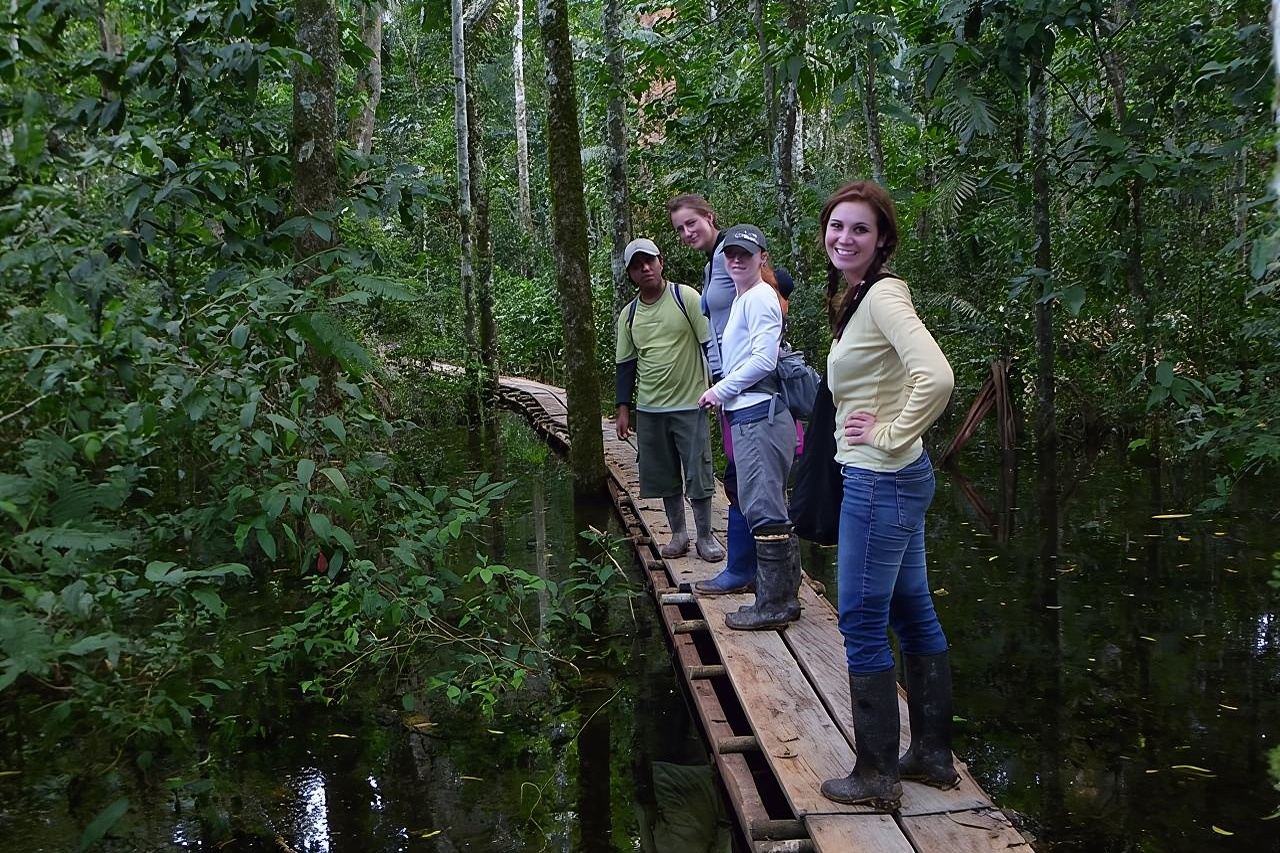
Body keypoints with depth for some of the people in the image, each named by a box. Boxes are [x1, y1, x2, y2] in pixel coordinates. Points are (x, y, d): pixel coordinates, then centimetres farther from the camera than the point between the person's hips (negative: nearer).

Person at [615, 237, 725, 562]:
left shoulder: (685, 297, -6)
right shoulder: (628, 315, 7)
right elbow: (625, 364, 12)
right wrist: (623, 408, 7)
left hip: (690, 404, -4)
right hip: (649, 409, 4)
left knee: (698, 473, -1)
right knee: (664, 475, 9)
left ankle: (705, 536, 12)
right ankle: (678, 534, 22)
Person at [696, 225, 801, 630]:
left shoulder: (760, 298, -9)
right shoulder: (740, 300, 22)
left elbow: (763, 360, -18)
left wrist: (720, 391, -10)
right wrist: (725, 395, 12)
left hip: (760, 417, -11)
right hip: (746, 416, 11)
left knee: (763, 510, -8)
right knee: (769, 510, 13)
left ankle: (773, 605, -3)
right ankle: (785, 597, 21)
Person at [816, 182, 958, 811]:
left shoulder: (883, 294, -17)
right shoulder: (854, 298, 12)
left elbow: (937, 377, -31)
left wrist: (891, 435, -20)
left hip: (880, 480, -10)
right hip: (890, 479, 10)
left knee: (861, 622, -1)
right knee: (912, 612, 16)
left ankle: (875, 774, 12)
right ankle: (932, 755, 29)